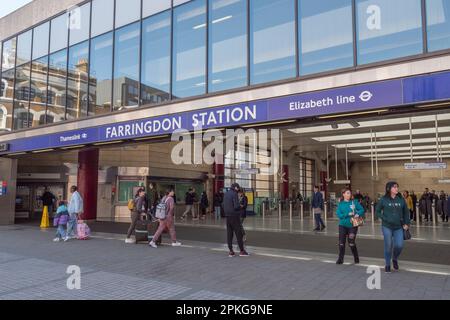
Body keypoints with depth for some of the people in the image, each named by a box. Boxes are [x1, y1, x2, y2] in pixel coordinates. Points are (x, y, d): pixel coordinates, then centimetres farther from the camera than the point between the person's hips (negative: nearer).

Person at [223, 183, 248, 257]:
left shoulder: (226, 194, 12)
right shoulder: (234, 194, -13)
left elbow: (224, 205, 16)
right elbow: (236, 206, -19)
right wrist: (241, 207, -1)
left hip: (227, 216, 8)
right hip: (234, 215, -7)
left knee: (229, 233, 8)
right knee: (238, 233, 0)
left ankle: (231, 251, 10)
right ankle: (242, 251, 5)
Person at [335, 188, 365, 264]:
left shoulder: (355, 202, -1)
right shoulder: (341, 204, 0)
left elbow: (362, 209, 1)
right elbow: (339, 214, -7)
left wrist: (358, 214, -18)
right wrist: (348, 214, -18)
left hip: (352, 225, -1)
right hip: (343, 225, 1)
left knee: (351, 243, 3)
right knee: (341, 243, 3)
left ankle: (356, 258, 25)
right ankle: (340, 259, 16)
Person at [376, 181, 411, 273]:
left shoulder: (401, 199, 2)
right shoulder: (383, 199, -6)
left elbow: (406, 212, 11)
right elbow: (378, 212, 0)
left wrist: (406, 223, 3)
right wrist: (385, 219, -12)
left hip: (399, 227, 2)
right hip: (387, 227, -2)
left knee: (399, 245, -5)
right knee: (388, 246, 2)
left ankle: (395, 259, 28)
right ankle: (387, 265, 22)